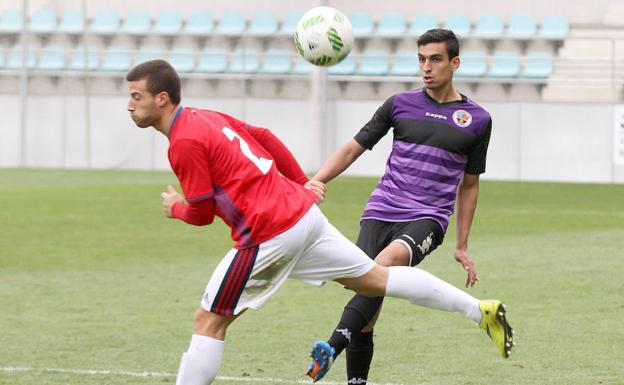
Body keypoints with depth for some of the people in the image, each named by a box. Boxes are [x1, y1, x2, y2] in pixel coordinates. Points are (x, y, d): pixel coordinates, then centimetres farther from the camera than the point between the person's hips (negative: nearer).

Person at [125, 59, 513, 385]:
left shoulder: (185, 143, -15)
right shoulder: (207, 117, 13)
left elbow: (201, 214, -11)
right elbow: (265, 138, 22)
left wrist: (175, 207, 11)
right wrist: (302, 183, 27)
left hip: (269, 235, -9)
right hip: (303, 211, 9)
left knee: (209, 322, 0)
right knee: (376, 278, 17)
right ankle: (479, 309, 18)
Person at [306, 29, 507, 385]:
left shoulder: (477, 120, 9)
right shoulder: (401, 105, 10)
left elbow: (469, 184, 18)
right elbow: (354, 148, 13)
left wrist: (462, 246, 18)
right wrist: (313, 183, -3)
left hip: (428, 219, -3)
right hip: (381, 212, 3)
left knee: (387, 261, -35)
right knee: (367, 316, -6)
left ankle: (333, 346, -47)